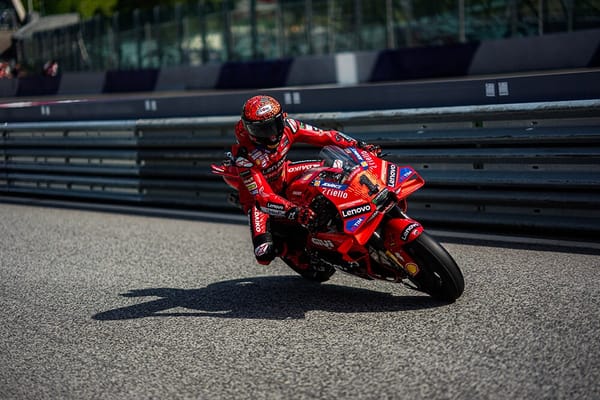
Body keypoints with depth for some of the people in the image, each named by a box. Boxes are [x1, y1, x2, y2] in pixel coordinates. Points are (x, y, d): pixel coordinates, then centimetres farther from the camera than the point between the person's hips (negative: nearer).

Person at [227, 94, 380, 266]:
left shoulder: (286, 126, -22)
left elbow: (324, 136, -16)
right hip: (256, 195, -5)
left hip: (284, 175, 5)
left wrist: (359, 146, -26)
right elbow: (262, 195, -38)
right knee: (264, 255, -23)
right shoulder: (243, 156, -35)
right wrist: (293, 211, -52)